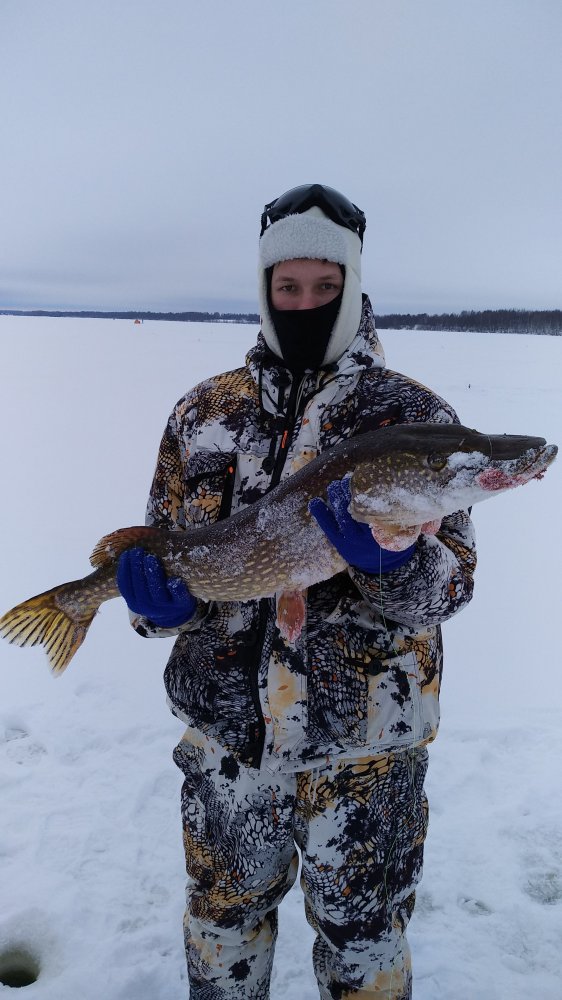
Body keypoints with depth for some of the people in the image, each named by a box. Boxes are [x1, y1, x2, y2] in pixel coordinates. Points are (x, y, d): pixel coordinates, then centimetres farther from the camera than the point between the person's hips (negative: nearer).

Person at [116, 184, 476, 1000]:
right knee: (222, 915, 25)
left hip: (363, 746, -2)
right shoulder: (204, 413, 2)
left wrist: (389, 561, -33)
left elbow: (452, 581, -11)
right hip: (226, 731, 3)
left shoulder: (412, 416, -7)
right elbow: (159, 549, 7)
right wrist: (162, 601, -15)